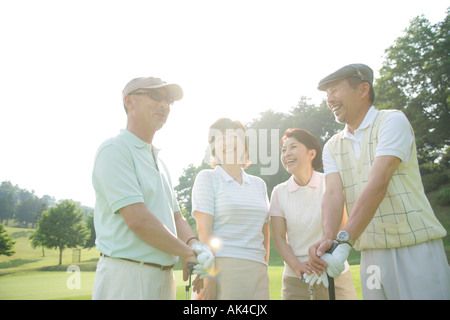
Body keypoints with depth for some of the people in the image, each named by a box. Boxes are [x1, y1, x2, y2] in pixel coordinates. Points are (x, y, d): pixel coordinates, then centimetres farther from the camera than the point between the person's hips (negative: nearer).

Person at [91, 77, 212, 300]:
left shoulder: (159, 162, 18)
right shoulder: (115, 150, -9)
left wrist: (194, 244, -5)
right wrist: (187, 252, -10)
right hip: (126, 275, -7)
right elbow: (137, 219, -18)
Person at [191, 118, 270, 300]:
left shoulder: (259, 184, 16)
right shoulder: (207, 178, 2)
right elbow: (203, 229, -7)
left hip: (257, 271, 5)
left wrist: (264, 267, 11)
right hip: (223, 268, -4)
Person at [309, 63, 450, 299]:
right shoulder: (332, 147, 10)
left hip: (416, 250, -4)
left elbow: (378, 184, -20)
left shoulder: (392, 121, -7)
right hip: (371, 254, 5)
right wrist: (328, 238, -25)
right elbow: (333, 193, -6)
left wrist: (344, 240, -29)